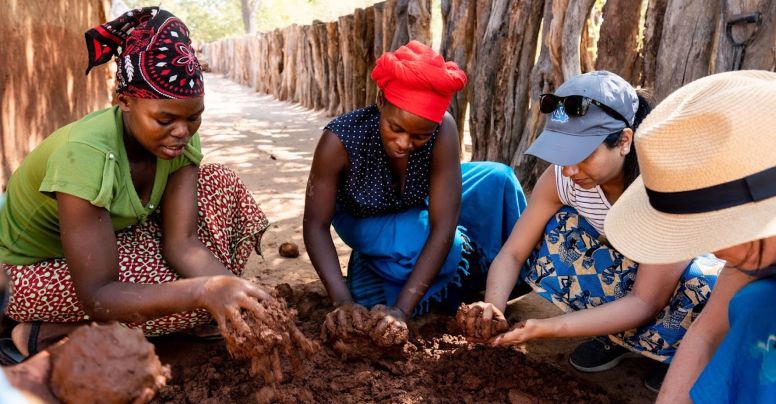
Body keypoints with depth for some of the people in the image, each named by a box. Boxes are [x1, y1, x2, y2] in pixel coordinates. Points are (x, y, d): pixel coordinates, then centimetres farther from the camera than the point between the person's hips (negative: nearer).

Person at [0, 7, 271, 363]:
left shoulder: (177, 137, -16)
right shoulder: (85, 154, -35)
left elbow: (182, 242, -19)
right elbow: (97, 297, -35)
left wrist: (232, 293, -36)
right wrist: (204, 290, -47)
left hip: (113, 240, 6)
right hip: (29, 270, -6)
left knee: (222, 186, -11)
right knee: (192, 293, -26)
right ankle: (43, 335, -11)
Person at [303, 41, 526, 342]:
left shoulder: (443, 131, -34)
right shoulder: (340, 140, -36)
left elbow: (442, 228, -35)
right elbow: (316, 226, -28)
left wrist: (402, 308, -41)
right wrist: (344, 301, -40)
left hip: (419, 207, 2)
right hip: (365, 221, -2)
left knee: (497, 179, -19)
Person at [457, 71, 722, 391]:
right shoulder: (560, 177, -24)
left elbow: (646, 301, -34)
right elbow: (512, 254, -19)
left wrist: (550, 328, -43)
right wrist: (493, 306, -40)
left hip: (684, 271, -3)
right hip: (623, 265, 4)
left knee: (710, 296, -38)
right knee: (554, 234, -24)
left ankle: (675, 349, -2)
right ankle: (617, 333, -3)